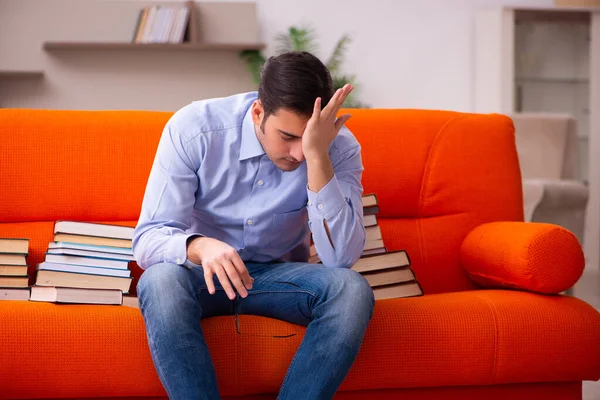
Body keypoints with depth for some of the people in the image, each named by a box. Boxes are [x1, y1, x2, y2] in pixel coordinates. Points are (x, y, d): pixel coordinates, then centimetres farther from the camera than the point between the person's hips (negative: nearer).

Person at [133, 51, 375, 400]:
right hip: (203, 275, -1)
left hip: (279, 275, 1)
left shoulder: (338, 146, -16)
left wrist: (317, 156, -35)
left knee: (352, 289, -30)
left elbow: (341, 258, -26)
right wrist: (199, 247, -45)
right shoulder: (193, 129, -20)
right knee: (160, 282, -36)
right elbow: (148, 240, -21)